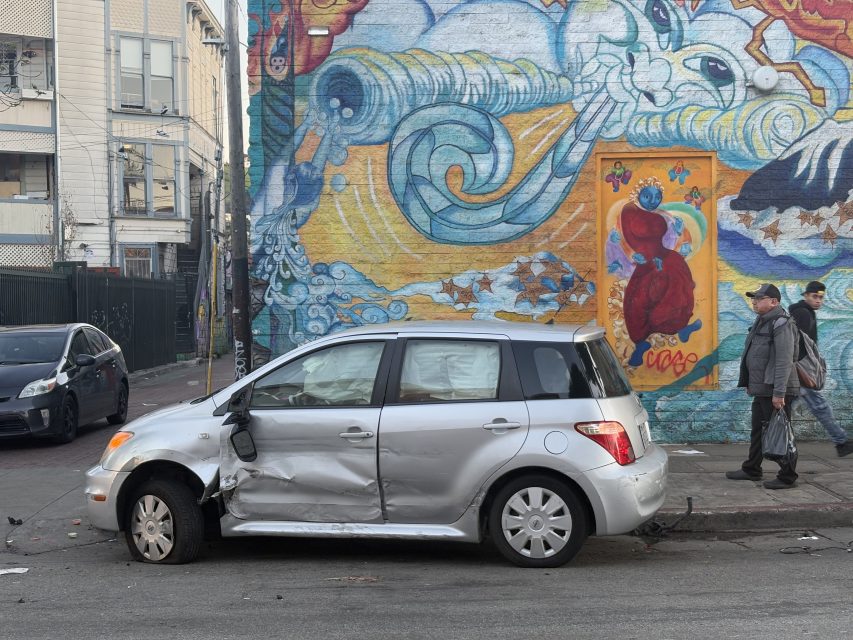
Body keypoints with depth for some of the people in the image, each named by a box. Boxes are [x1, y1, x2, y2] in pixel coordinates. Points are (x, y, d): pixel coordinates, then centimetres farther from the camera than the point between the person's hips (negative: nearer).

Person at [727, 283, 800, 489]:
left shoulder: (781, 324, -16)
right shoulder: (762, 322, 16)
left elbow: (784, 361, -22)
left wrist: (779, 393, -25)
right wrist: (750, 383, 22)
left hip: (776, 391, -10)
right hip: (761, 390, 10)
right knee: (757, 431, 18)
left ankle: (787, 477, 4)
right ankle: (751, 470, 29)